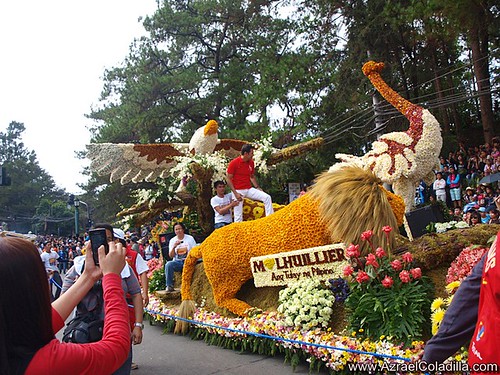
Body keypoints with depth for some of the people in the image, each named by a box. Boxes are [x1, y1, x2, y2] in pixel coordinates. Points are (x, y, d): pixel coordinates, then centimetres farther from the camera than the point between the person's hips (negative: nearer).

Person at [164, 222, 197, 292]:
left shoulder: (190, 238, 4)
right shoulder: (172, 240, 9)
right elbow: (171, 256, 3)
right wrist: (174, 247, -14)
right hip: (177, 262, 2)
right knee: (168, 264, -29)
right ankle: (169, 286, -21)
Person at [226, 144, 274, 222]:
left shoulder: (251, 162, 5)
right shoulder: (234, 163, -12)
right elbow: (229, 179, -10)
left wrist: (258, 188, 7)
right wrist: (235, 193, -17)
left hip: (249, 189, 5)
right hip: (238, 190, -5)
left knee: (267, 197, -9)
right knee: (238, 215, -4)